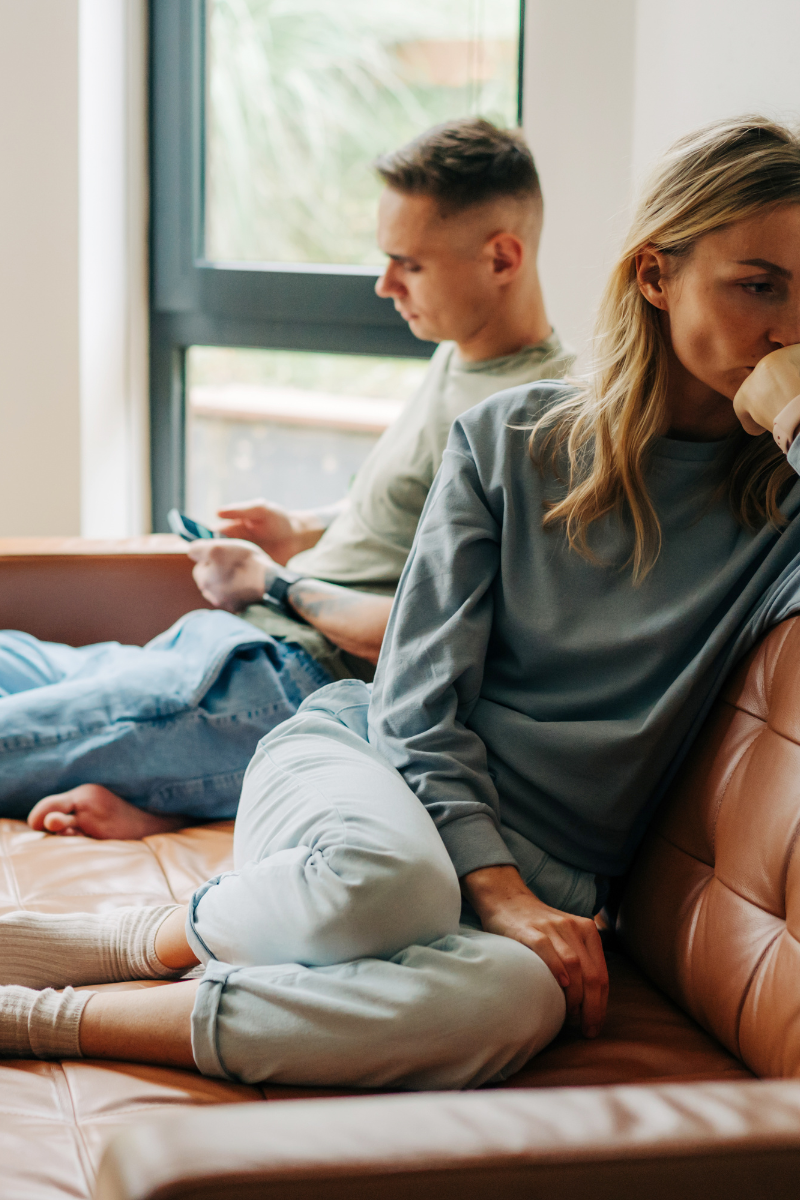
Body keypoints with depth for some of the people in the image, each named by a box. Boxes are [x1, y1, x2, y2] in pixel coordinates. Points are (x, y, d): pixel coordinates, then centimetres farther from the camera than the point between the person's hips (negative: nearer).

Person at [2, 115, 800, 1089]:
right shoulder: (509, 438, 3)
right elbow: (418, 699, -1)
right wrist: (495, 886, -16)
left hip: (535, 872, 1)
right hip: (364, 759, -1)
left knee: (516, 998, -39)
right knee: (379, 880, -42)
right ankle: (154, 937, -11)